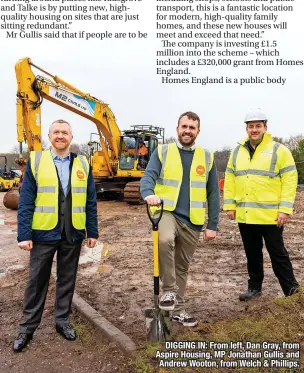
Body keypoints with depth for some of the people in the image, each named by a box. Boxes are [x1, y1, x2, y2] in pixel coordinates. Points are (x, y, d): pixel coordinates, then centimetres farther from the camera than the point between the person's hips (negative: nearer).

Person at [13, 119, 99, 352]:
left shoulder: (82, 164, 4)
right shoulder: (36, 161, -2)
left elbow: (90, 202, 5)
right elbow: (25, 201, -5)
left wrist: (92, 232, 3)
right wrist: (24, 234, -10)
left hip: (73, 234, 2)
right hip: (43, 233, -1)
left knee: (67, 280, 14)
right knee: (37, 281, 10)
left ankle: (62, 320, 32)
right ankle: (28, 327, 27)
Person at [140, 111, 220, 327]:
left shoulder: (207, 157, 6)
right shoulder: (162, 152, 2)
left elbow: (213, 194, 7)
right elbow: (148, 176, -11)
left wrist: (213, 225, 3)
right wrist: (149, 194, -35)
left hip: (192, 220, 3)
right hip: (167, 212, -2)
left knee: (183, 267, 13)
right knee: (165, 239, -35)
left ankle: (179, 310, 32)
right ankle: (169, 290, -13)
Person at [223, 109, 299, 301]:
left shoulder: (279, 150, -5)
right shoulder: (237, 152, 9)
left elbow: (290, 181, -8)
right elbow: (230, 179, 11)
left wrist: (285, 209, -14)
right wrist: (230, 205, 5)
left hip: (270, 215, -4)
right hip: (244, 215, 5)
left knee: (277, 252, 5)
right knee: (252, 253, 16)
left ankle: (291, 288, 21)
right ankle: (255, 287, 30)